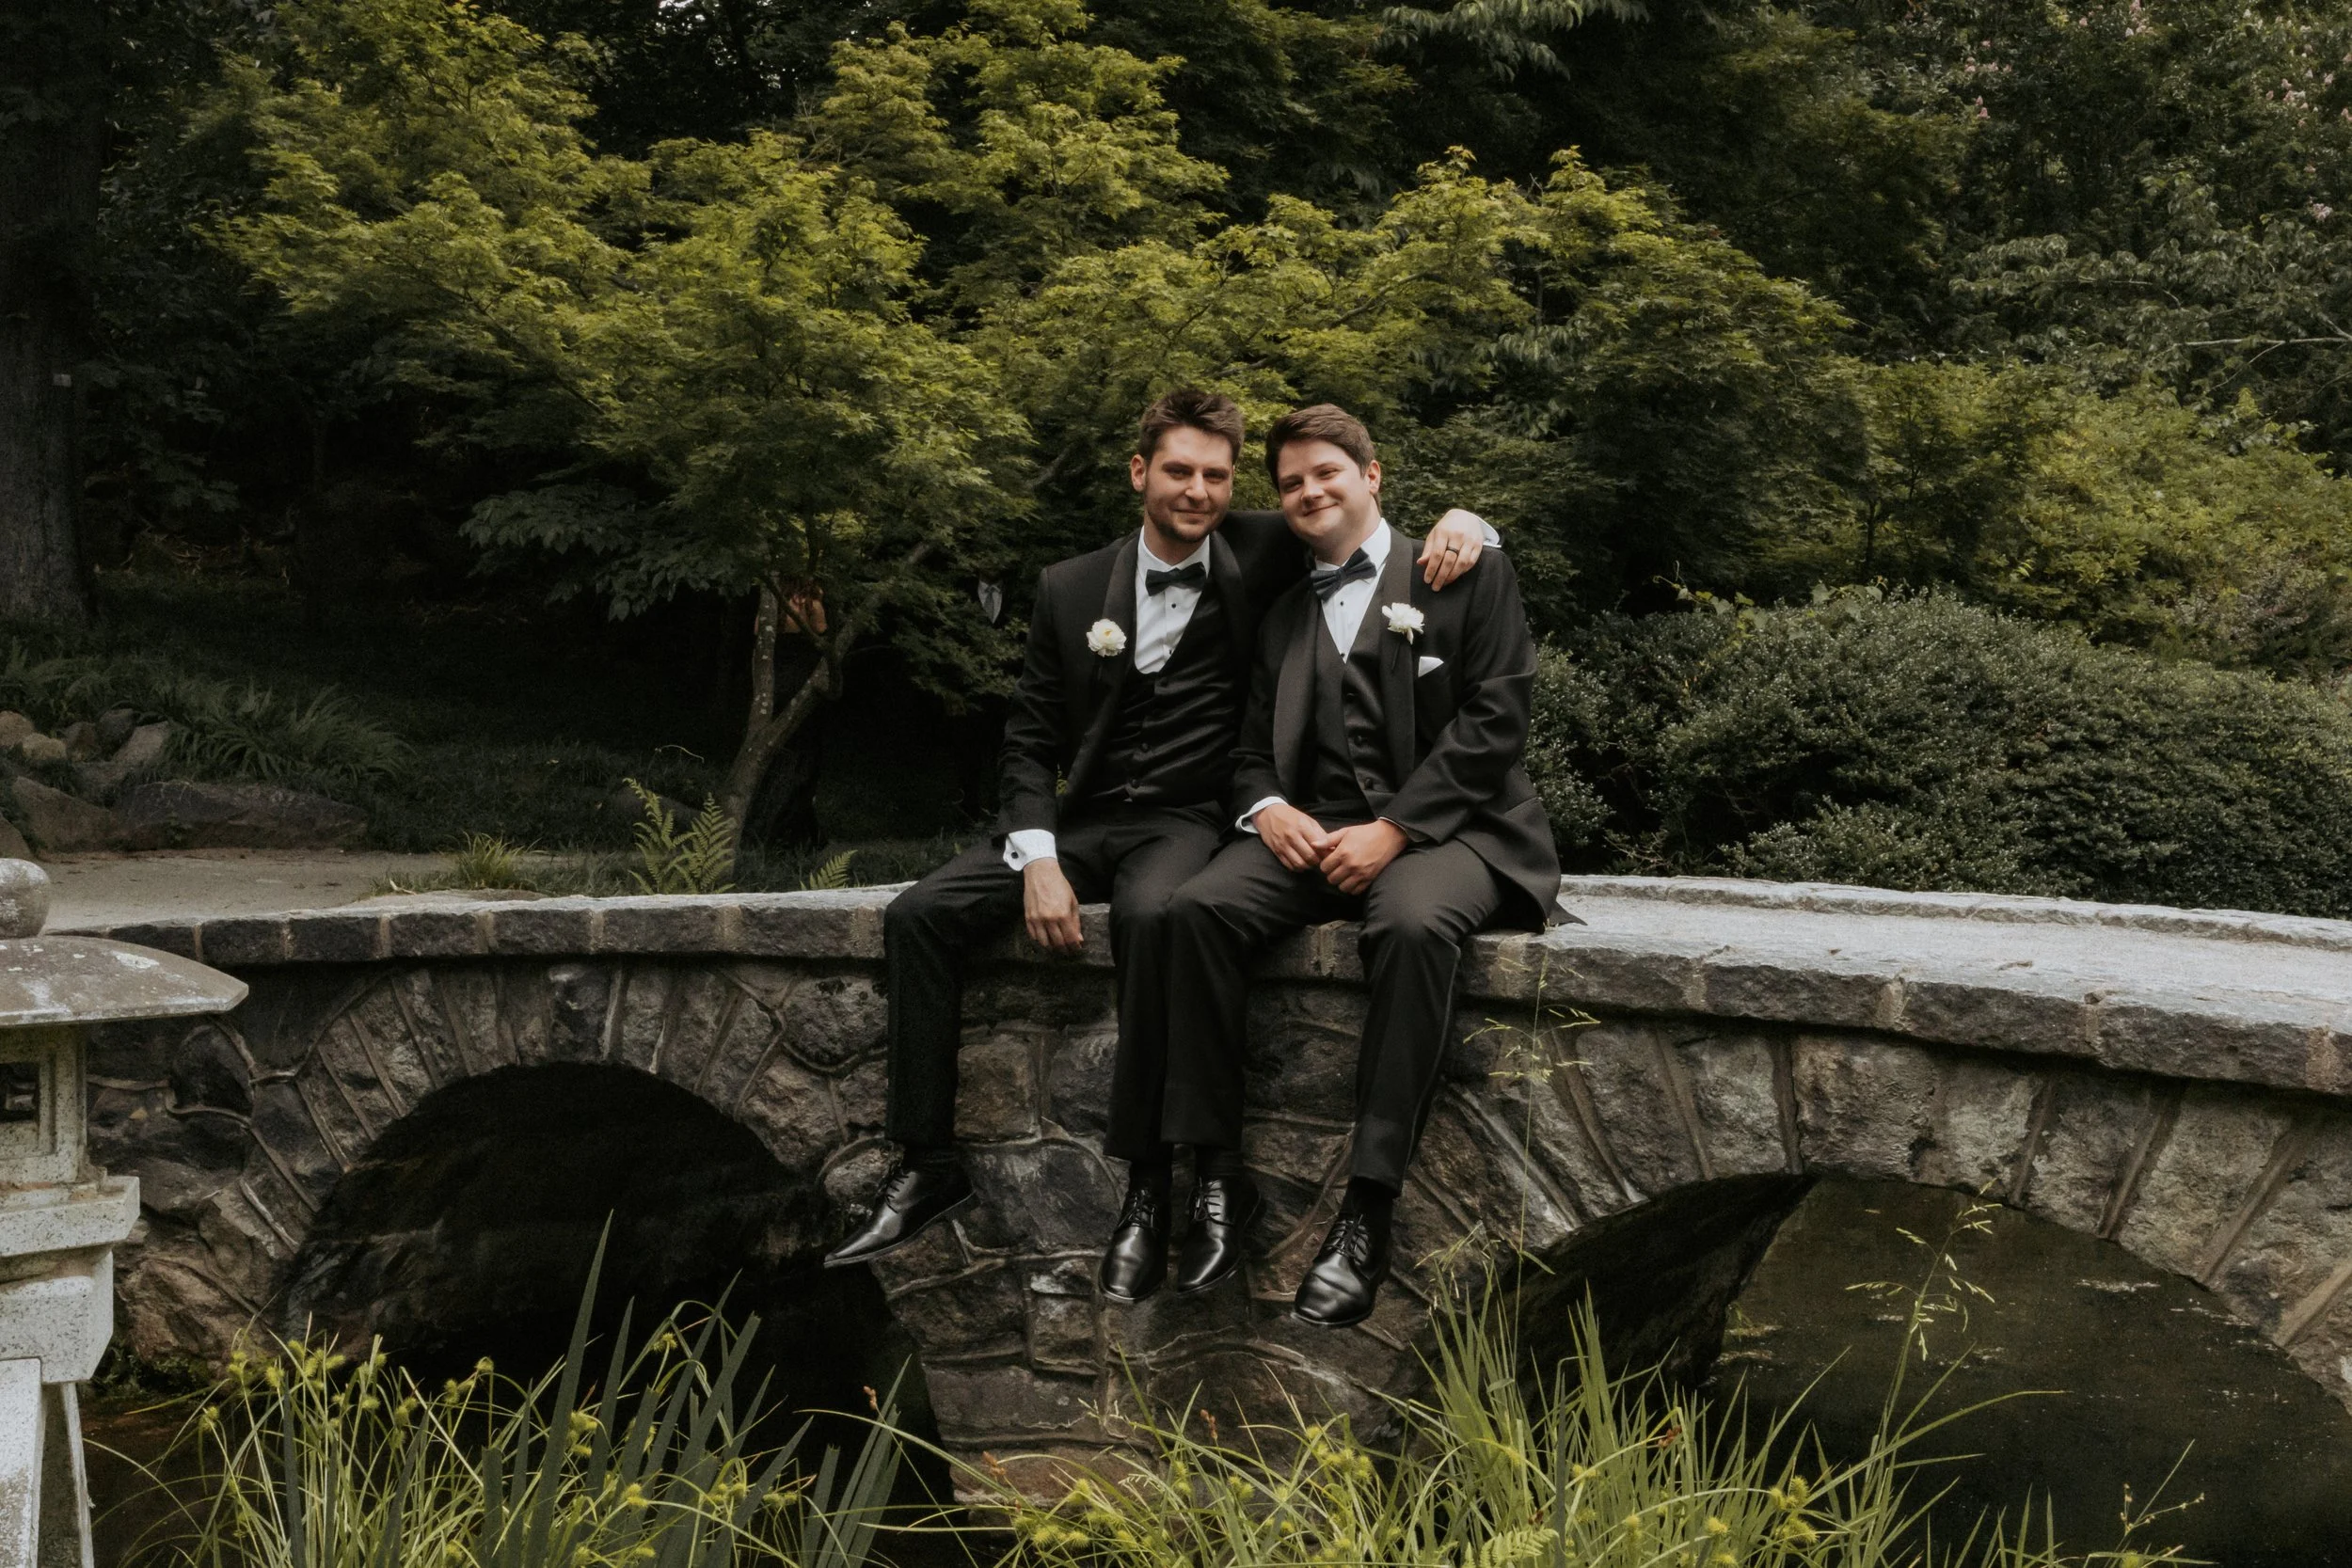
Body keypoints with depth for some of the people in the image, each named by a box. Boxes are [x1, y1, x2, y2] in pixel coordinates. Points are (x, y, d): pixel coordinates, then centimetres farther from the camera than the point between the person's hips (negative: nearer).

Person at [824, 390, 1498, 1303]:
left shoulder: (1261, 558, 3)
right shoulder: (1071, 588, 8)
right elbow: (1030, 740, 7)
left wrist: (1458, 521, -12)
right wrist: (1037, 860, -10)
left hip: (1189, 820, -3)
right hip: (1081, 818, 4)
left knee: (1151, 916, -38)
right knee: (918, 914, -15)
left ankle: (1148, 1185, -28)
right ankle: (926, 1164, -6)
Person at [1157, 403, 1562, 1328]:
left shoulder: (1465, 575, 7)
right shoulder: (1283, 616, 23)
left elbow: (1495, 716, -4)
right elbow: (1253, 748, 20)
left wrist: (1394, 828, -15)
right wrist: (1269, 808, -6)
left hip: (1443, 828, -4)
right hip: (1313, 832, 5)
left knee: (1414, 924, -38)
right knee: (1197, 907, -26)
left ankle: (1367, 1214, -33)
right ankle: (1222, 1181, -20)